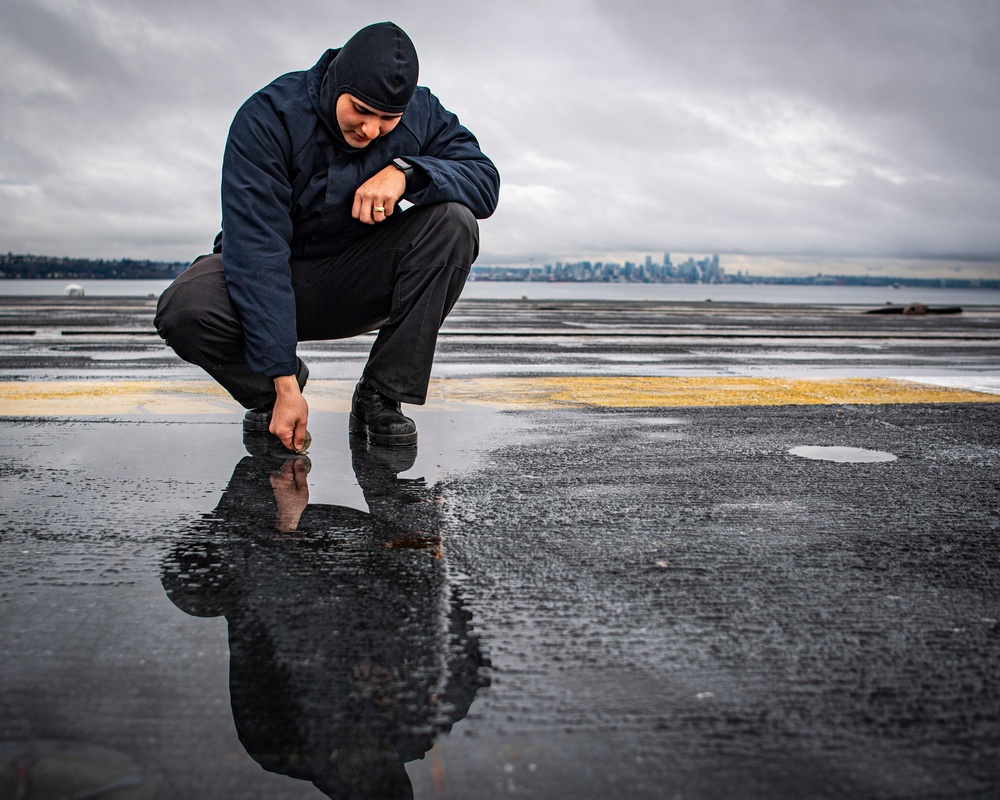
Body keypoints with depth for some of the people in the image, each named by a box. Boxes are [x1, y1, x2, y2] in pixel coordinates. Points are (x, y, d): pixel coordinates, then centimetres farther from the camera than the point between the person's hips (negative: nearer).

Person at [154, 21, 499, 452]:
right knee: (184, 310, -33)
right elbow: (255, 250, -29)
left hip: (362, 284, 3)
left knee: (454, 221, -24)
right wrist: (283, 384, -35)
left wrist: (406, 171, -35)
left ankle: (379, 397, -17)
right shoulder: (268, 117, -23)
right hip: (277, 277, -2)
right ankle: (275, 384, 2)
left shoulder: (422, 114, -10)